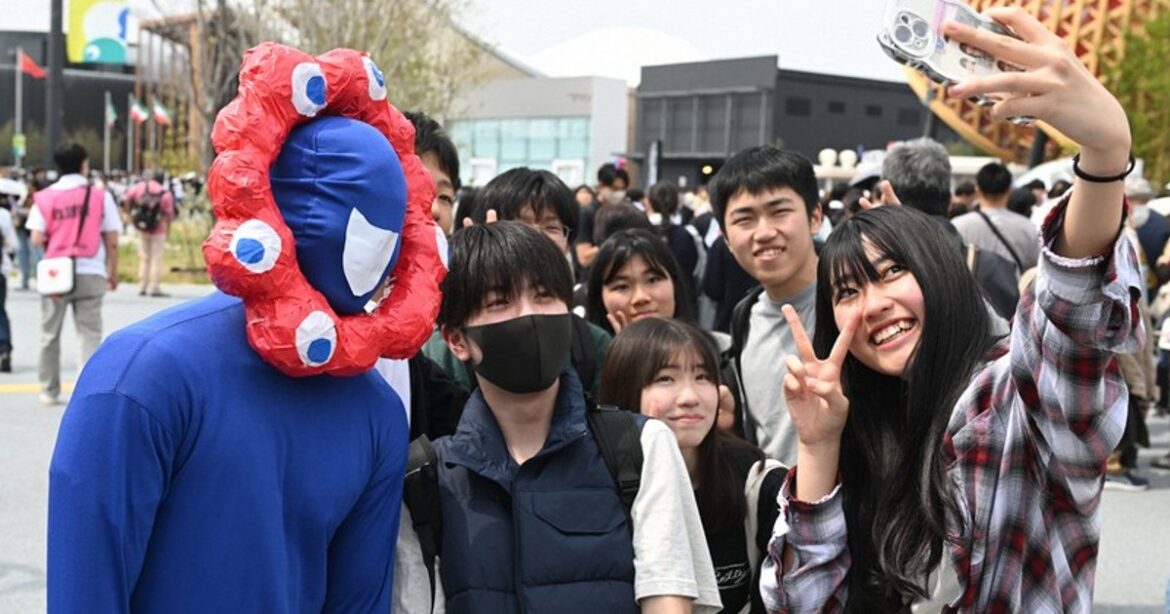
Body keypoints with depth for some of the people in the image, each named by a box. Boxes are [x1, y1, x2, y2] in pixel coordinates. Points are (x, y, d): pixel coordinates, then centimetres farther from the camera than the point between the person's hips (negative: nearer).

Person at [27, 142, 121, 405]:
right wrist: (113, 273, 10)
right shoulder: (100, 196, -2)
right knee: (90, 334, 0)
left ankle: (49, 390, 23)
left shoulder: (44, 197, 1)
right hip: (90, 274, -2)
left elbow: (36, 240, -6)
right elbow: (112, 241, -2)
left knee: (50, 334, 15)